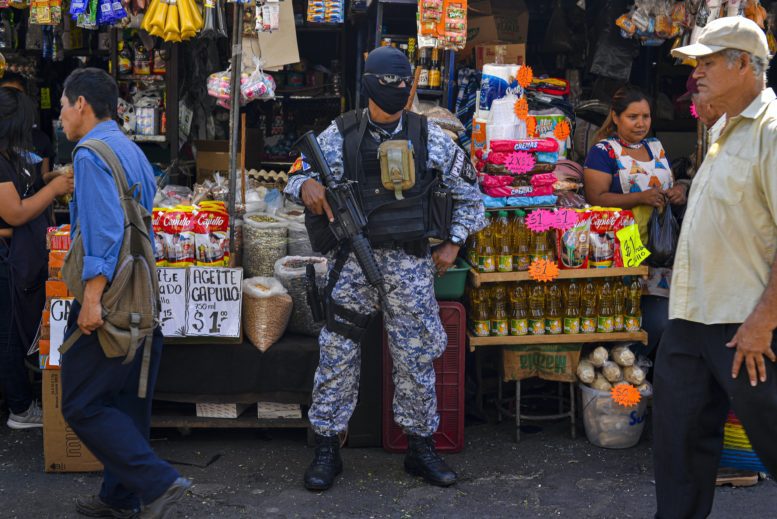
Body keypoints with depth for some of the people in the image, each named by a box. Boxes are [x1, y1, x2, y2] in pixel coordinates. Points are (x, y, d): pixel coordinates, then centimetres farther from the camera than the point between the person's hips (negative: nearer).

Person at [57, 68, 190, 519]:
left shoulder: (91, 154, -12)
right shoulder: (133, 151, 16)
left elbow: (105, 229, -23)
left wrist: (93, 296, -26)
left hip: (110, 298, -9)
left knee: (82, 405, -3)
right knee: (128, 401, 15)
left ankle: (159, 482, -8)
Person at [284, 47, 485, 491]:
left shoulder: (429, 137, 2)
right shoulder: (341, 133, 2)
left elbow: (469, 192, 11)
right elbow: (299, 176, 3)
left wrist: (454, 242, 4)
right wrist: (306, 185, -21)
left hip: (410, 262, 0)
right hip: (354, 259, 0)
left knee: (416, 359, 6)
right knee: (337, 356, 1)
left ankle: (422, 449, 21)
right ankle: (327, 450, 14)